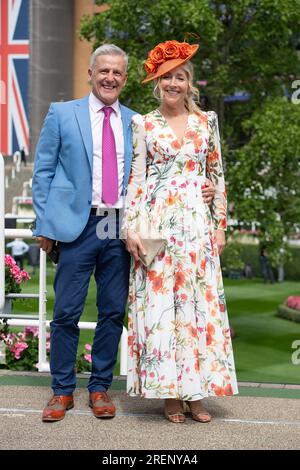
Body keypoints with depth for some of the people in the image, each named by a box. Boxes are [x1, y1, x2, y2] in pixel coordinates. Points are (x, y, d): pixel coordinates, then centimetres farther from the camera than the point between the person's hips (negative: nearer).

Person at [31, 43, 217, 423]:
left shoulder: (136, 123, 13)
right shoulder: (62, 114, 6)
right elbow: (43, 172, 5)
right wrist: (45, 224, -3)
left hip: (122, 228, 3)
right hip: (78, 225, -2)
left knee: (113, 313, 7)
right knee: (66, 313, 1)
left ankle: (100, 388, 21)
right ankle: (62, 391, 15)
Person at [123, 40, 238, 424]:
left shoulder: (207, 121, 10)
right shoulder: (144, 124, 6)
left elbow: (217, 176, 11)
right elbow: (136, 179, 2)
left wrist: (220, 224, 7)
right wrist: (131, 227, -6)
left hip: (197, 222, 2)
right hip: (157, 221, -2)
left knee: (198, 301, 2)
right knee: (159, 303, -3)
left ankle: (195, 391, 10)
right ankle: (169, 392, 6)